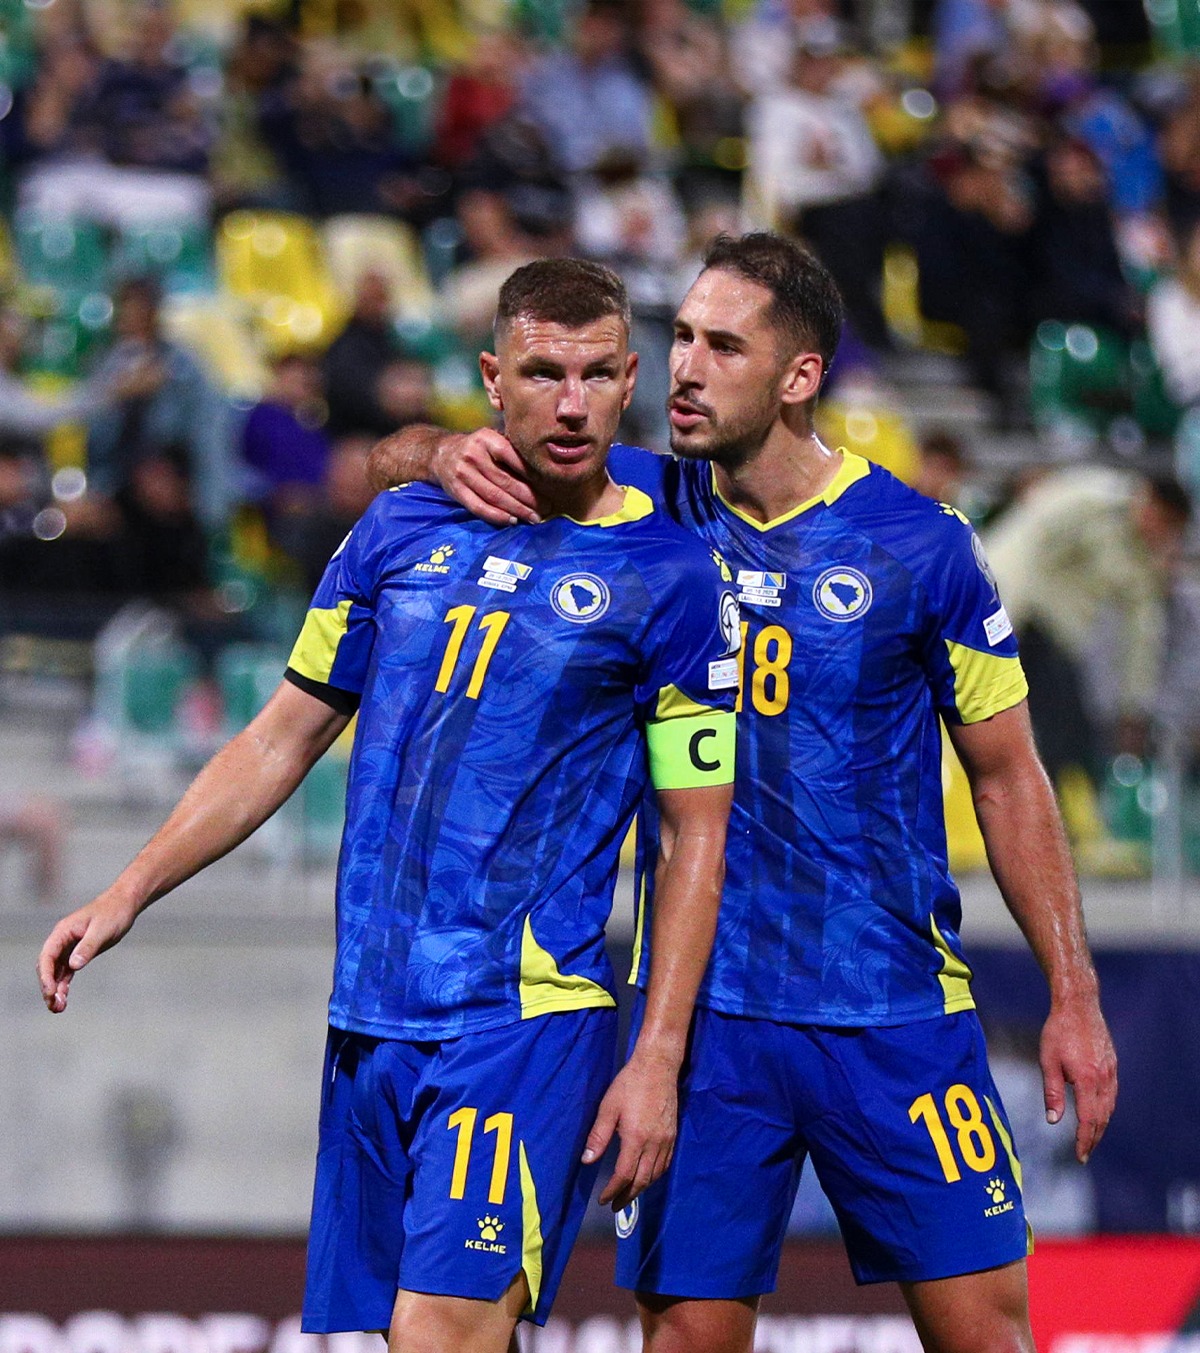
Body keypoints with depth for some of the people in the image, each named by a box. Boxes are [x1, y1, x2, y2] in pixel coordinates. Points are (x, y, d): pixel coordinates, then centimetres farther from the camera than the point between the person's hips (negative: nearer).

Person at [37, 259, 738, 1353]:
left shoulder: (670, 574, -1)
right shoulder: (402, 531, 11)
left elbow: (698, 835, -1)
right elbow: (284, 739, 17)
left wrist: (658, 1063, -7)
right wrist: (127, 896, 10)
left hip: (527, 1019, -5)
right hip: (371, 1017, 5)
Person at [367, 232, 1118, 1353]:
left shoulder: (918, 545, -3)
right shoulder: (647, 508, 3)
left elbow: (1006, 776, 5)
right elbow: (391, 461, 8)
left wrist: (1073, 996, 1)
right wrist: (451, 455, -17)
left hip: (897, 1009, -2)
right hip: (702, 1005, 2)